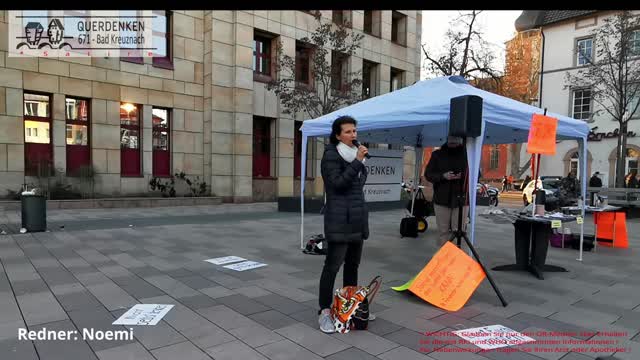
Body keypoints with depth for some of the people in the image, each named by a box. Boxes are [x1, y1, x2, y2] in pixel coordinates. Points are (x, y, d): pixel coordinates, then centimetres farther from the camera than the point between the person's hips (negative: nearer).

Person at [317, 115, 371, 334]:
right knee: (333, 265, -5)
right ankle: (324, 311, 3)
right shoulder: (331, 156, -8)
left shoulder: (355, 154, 15)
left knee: (353, 264, 14)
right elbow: (337, 183, -19)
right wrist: (357, 161, -20)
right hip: (339, 219, -8)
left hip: (358, 218, 8)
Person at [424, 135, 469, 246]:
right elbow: (428, 174, 5)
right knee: (443, 230, 5)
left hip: (461, 199, -1)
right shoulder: (437, 155, 8)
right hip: (442, 198, 1)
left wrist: (464, 176, -15)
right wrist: (443, 176, -13)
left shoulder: (467, 154, 5)